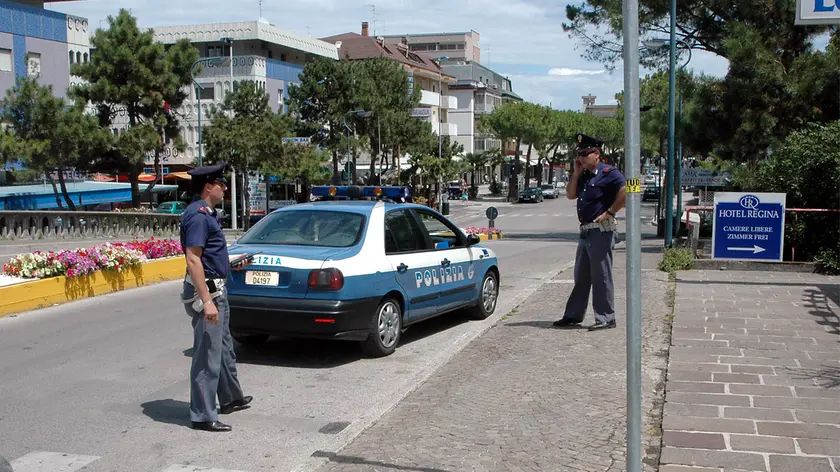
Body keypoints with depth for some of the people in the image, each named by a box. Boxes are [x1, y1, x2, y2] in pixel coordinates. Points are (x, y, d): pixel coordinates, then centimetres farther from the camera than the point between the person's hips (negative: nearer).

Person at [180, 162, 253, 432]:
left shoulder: (205, 213, 13)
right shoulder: (198, 215, -18)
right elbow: (193, 260, -25)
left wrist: (231, 264, 23)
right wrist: (206, 301, -29)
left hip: (216, 290, 11)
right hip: (206, 291, -11)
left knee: (225, 349, 22)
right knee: (208, 356, -4)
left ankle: (231, 399, 38)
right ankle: (203, 416, 3)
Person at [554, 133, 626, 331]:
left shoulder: (608, 173, -11)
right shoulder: (584, 175, 16)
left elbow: (625, 193, -20)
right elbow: (570, 195, 15)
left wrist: (609, 212, -17)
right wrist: (576, 173, 7)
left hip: (601, 231, -9)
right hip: (585, 231, 9)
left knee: (601, 277, -5)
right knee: (581, 276, 14)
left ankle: (606, 318, 2)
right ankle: (573, 315, 22)